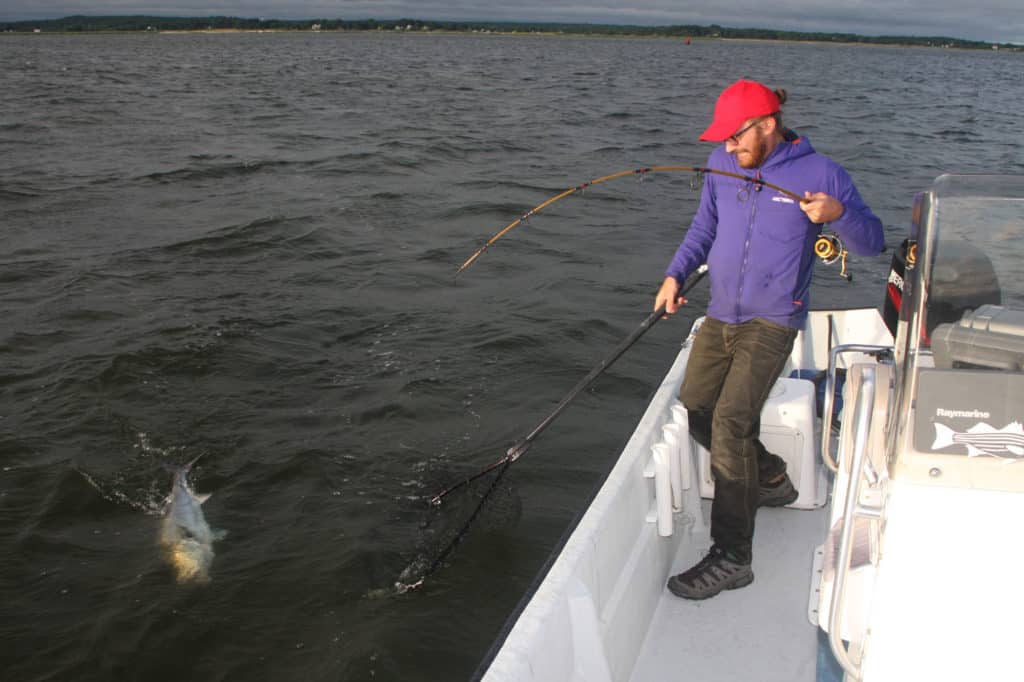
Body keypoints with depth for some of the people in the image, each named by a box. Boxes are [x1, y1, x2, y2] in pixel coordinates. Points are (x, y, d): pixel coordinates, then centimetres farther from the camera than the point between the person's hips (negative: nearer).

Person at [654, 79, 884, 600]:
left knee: (730, 420, -20)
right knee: (694, 410, 11)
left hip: (771, 320, -7)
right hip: (720, 316, 7)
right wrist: (675, 274, 6)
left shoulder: (818, 173, -9)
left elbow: (872, 243, -6)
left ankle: (731, 557, -12)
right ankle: (770, 480, 36)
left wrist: (838, 212, -26)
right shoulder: (722, 164, 5)